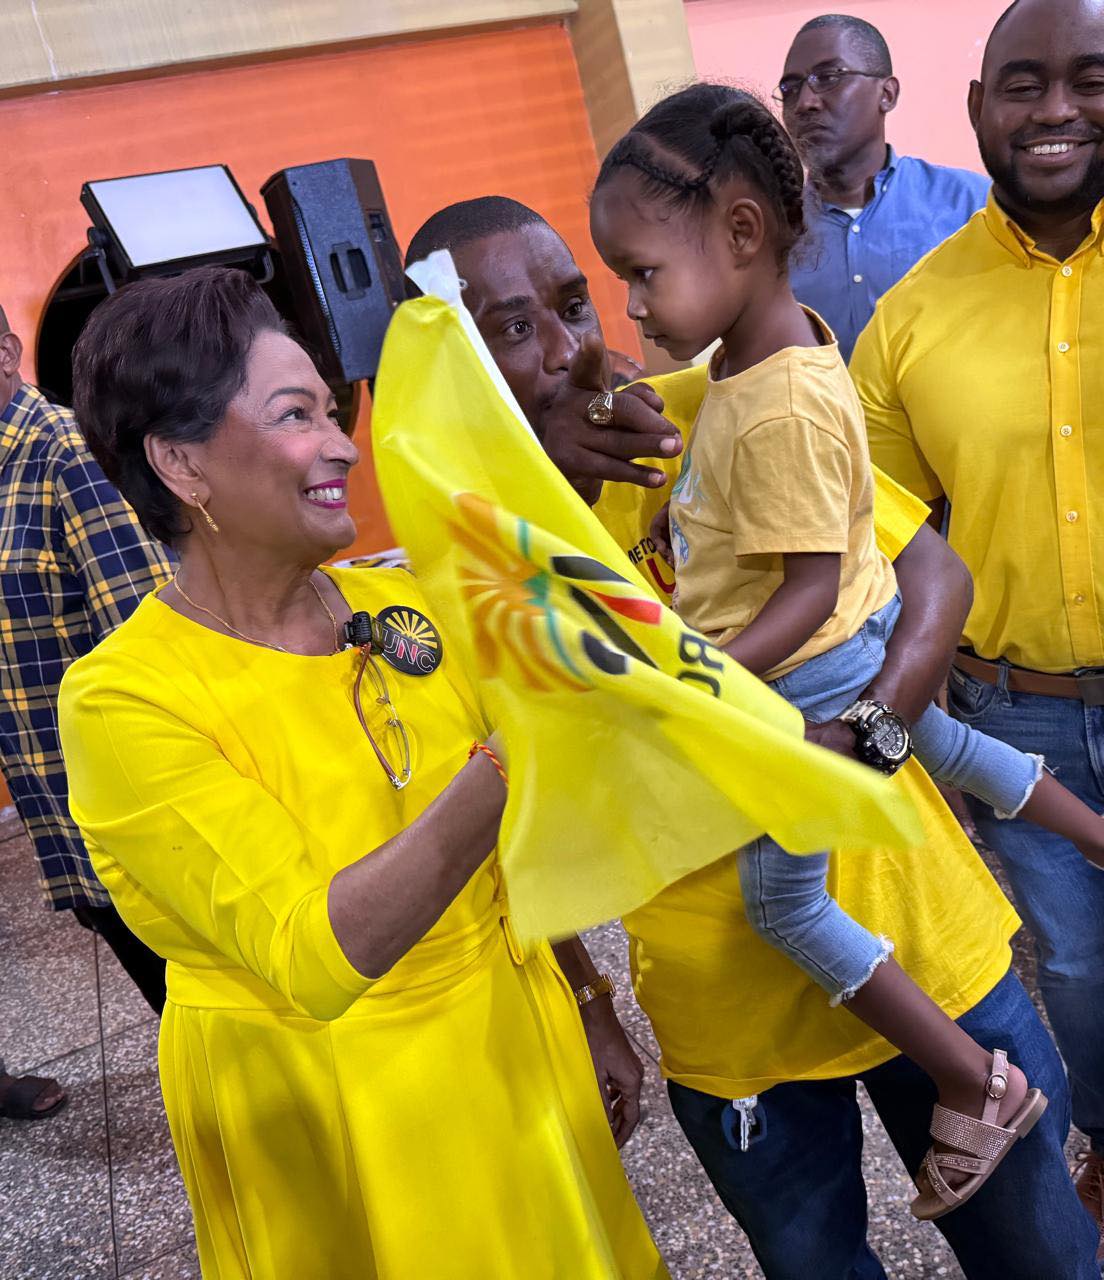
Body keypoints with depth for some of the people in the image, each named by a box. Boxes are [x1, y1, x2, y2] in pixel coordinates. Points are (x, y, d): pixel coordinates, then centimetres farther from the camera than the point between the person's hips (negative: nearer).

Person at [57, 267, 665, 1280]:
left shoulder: (396, 603, -4)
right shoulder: (123, 701, -20)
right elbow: (315, 957, -29)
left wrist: (588, 1004, 10)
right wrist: (504, 771, -39)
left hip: (513, 1040, 5)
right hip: (320, 1105, -5)